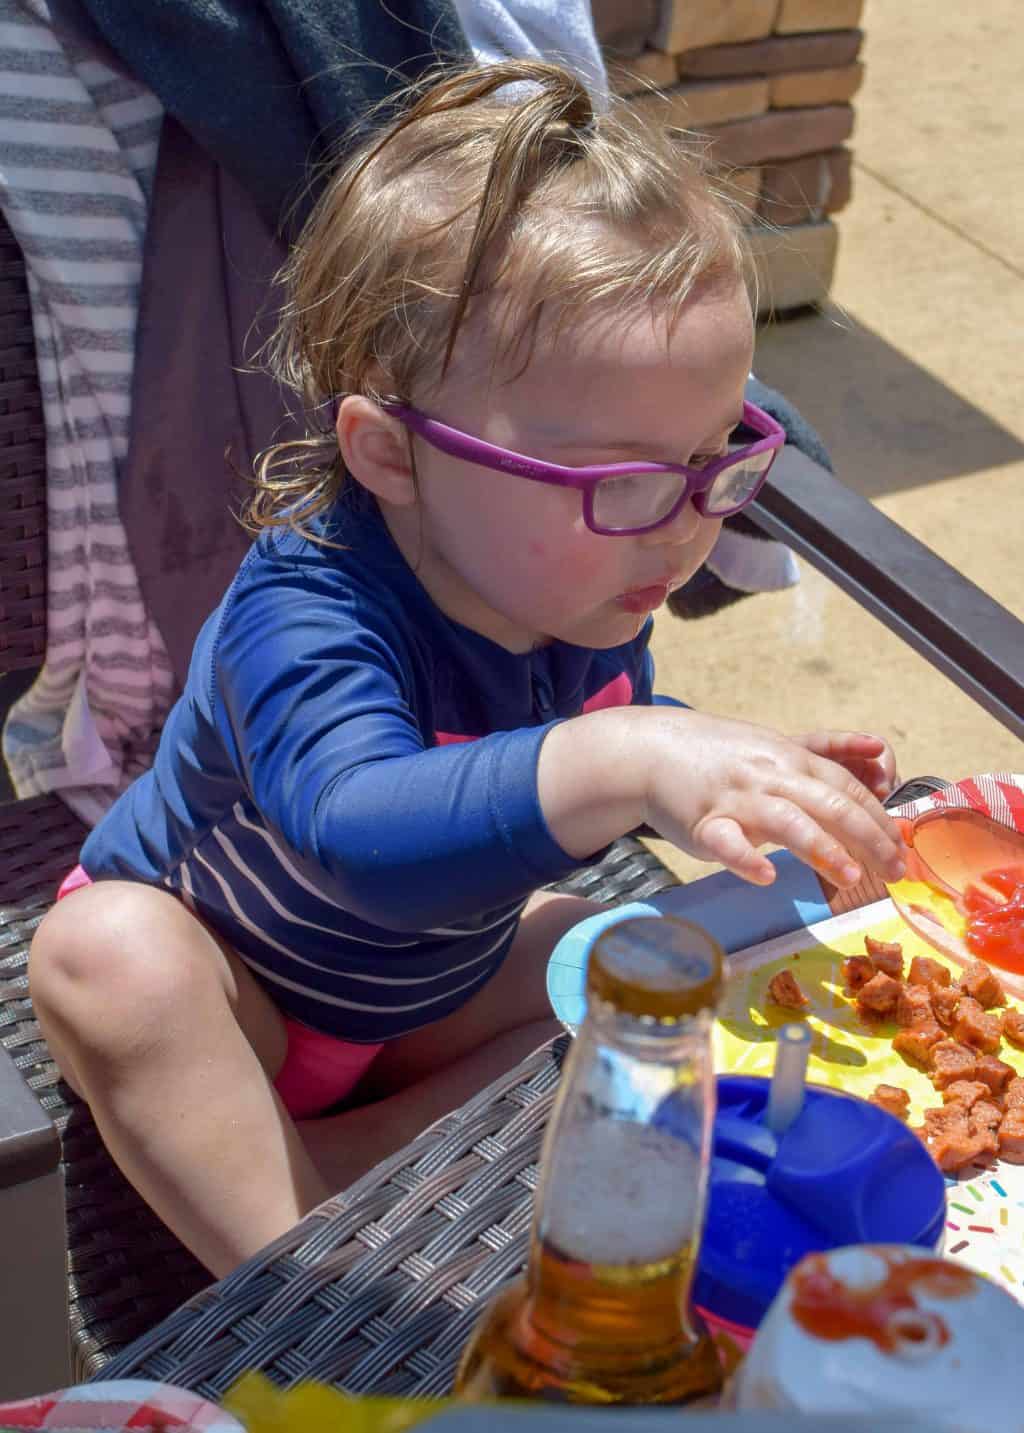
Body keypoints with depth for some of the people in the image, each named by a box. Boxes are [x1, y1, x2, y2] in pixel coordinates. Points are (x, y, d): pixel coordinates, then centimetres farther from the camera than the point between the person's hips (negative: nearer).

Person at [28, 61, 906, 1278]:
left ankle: (325, 1164, -15)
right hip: (217, 994, -6)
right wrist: (621, 764, -72)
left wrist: (754, 775, -13)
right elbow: (362, 832, -57)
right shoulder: (305, 615, -38)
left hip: (429, 987, 6)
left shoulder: (590, 590, -15)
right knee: (107, 949, -35)